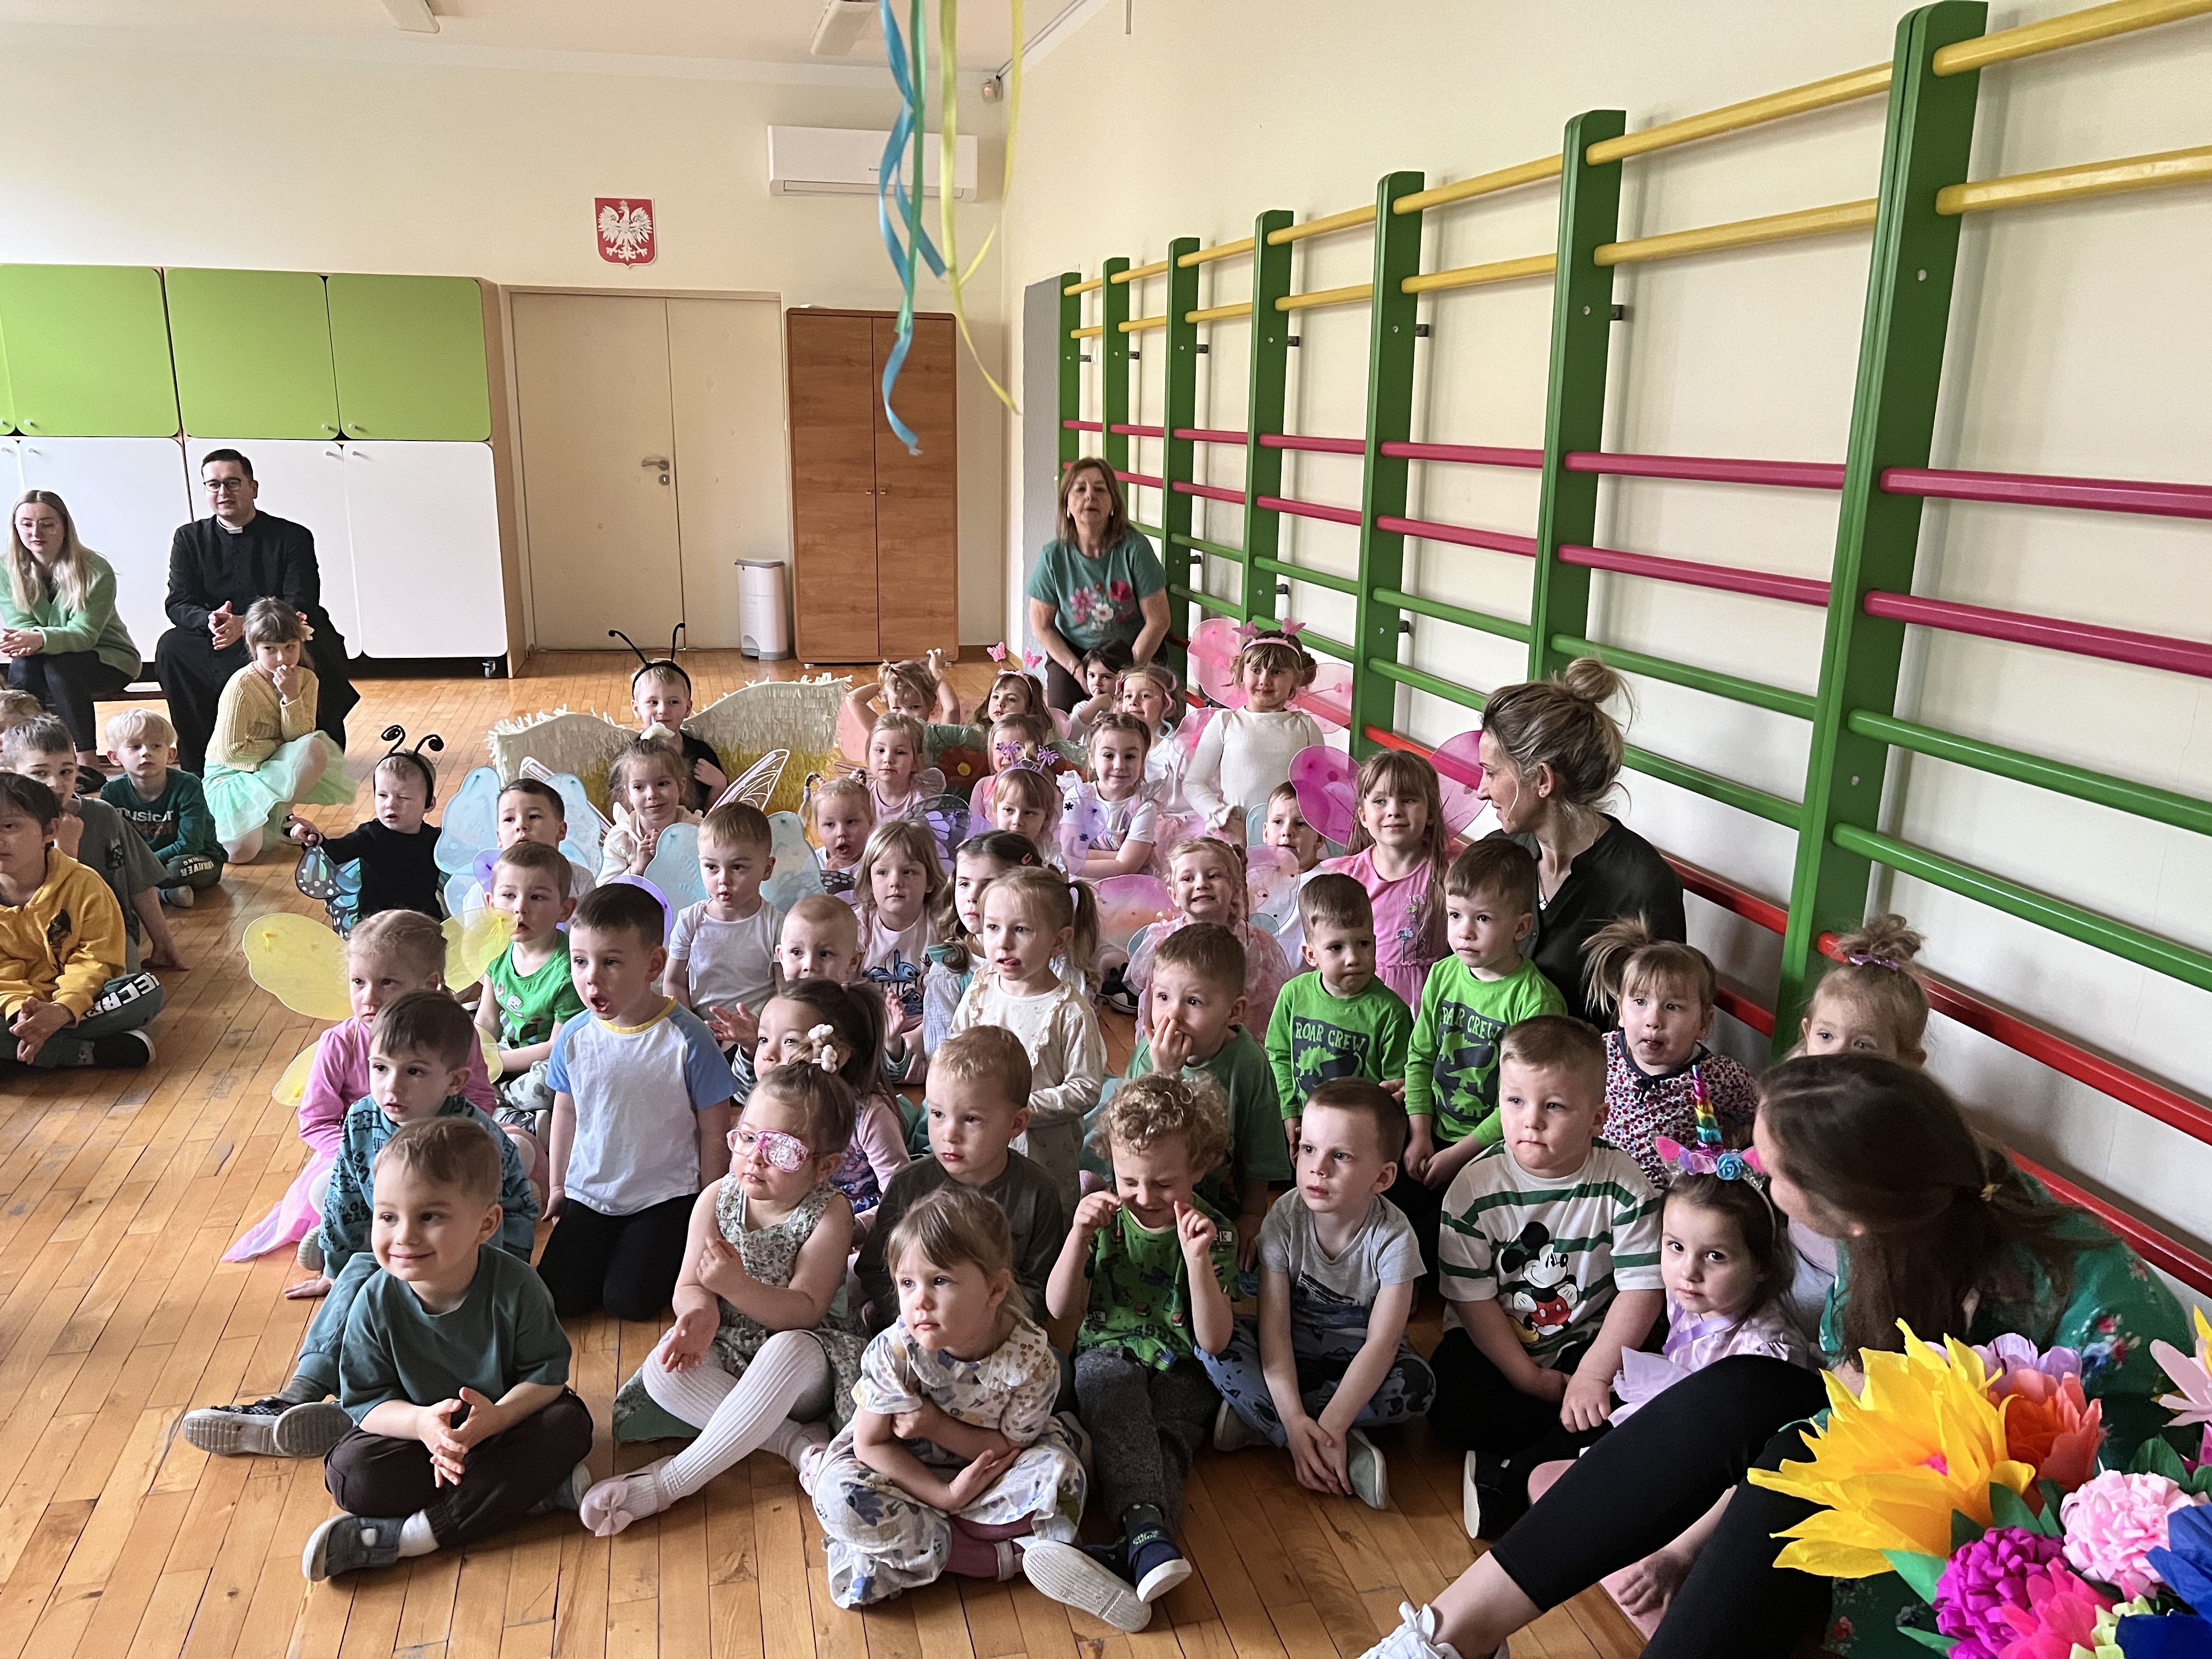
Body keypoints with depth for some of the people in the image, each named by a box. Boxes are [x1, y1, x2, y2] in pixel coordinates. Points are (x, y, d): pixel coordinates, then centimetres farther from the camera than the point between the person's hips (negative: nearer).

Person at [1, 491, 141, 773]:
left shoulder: (96, 570, -17)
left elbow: (85, 633, -23)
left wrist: (40, 639, -44)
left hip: (107, 660, -3)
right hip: (44, 664, 3)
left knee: (59, 665, -33)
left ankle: (88, 764, -29)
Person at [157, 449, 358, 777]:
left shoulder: (293, 537, -1)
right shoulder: (189, 538, 8)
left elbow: (299, 606, -13)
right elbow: (179, 604, -1)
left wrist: (245, 624, -30)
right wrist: (211, 621, -26)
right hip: (217, 646, 3)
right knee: (171, 647, -25)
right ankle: (200, 760, -14)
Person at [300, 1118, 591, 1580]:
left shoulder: (514, 1287, -22)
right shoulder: (377, 1303, -17)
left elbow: (548, 1372, -16)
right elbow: (366, 1400, -13)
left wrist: (498, 1416, -35)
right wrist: (422, 1423, -33)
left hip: (506, 1418, 0)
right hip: (415, 1426, 1)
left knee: (569, 1423, -28)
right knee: (351, 1474, -26)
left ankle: (402, 1537, -26)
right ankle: (532, 1488, -22)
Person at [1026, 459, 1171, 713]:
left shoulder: (1134, 548, -15)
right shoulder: (1054, 556, -9)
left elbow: (1158, 620, -11)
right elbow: (1041, 625, -1)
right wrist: (1077, 669, -11)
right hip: (1072, 653, 2)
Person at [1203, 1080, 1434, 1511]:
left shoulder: (1393, 1237, -21)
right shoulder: (1285, 1220, -18)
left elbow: (1382, 1342, -25)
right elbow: (1274, 1325, -21)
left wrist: (1330, 1426, -34)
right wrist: (1295, 1420, -32)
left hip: (1358, 1361, -1)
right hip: (1292, 1354, 1)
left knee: (1418, 1384, -32)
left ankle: (1256, 1417, -21)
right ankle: (1349, 1454, -27)